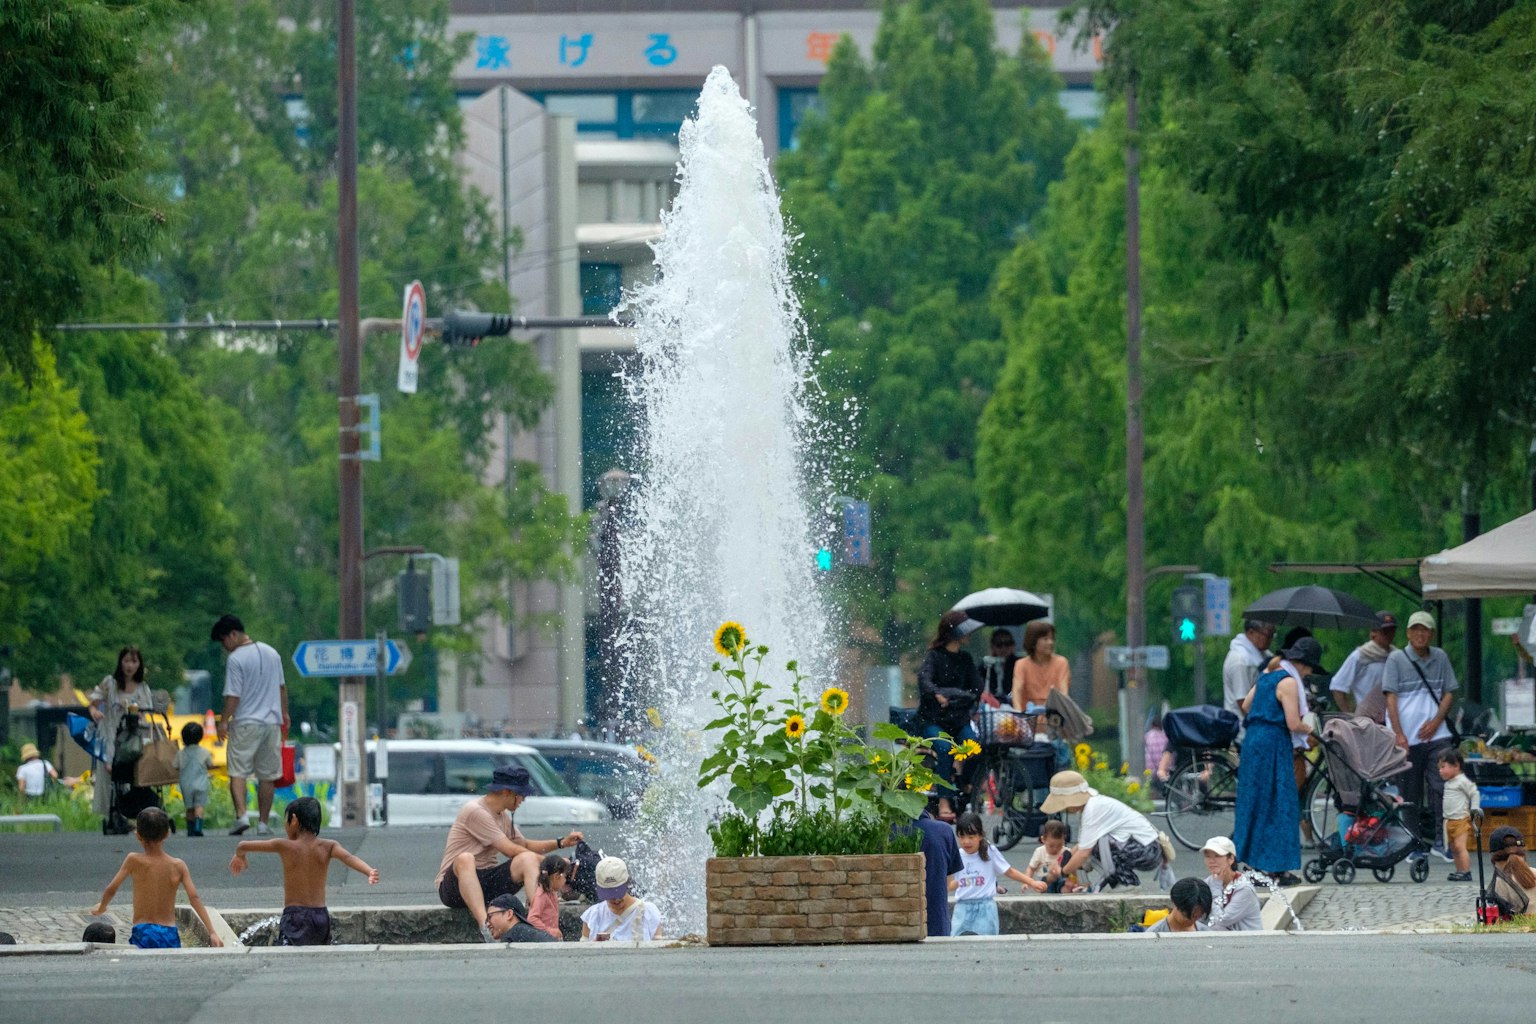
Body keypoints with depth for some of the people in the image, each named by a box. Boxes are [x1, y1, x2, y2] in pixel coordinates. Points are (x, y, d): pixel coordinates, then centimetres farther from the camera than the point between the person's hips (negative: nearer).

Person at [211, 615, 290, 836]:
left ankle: (241, 815, -22)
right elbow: (282, 687, 18)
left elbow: (233, 696, -14)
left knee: (237, 772, -4)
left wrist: (224, 721, -7)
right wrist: (284, 714, 26)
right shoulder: (272, 653, 11)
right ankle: (264, 823, 12)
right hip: (272, 722, 6)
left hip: (245, 724, -6)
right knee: (267, 775, 10)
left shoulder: (236, 659, -11)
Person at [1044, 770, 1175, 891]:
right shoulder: (1095, 804, 10)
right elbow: (1081, 846, 15)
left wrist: (1062, 872, -7)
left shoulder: (1093, 809, -19)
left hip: (1147, 851, -10)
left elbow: (1083, 852, -20)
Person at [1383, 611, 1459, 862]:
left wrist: (1436, 721, -4)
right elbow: (1391, 697, -3)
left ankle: (1441, 841, -3)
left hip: (1435, 734, 2)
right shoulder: (1397, 659, 0)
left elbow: (1448, 693, 13)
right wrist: (1398, 734, -12)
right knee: (1410, 793, 3)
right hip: (1407, 736, -2)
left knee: (1442, 786, -8)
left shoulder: (1440, 658, 9)